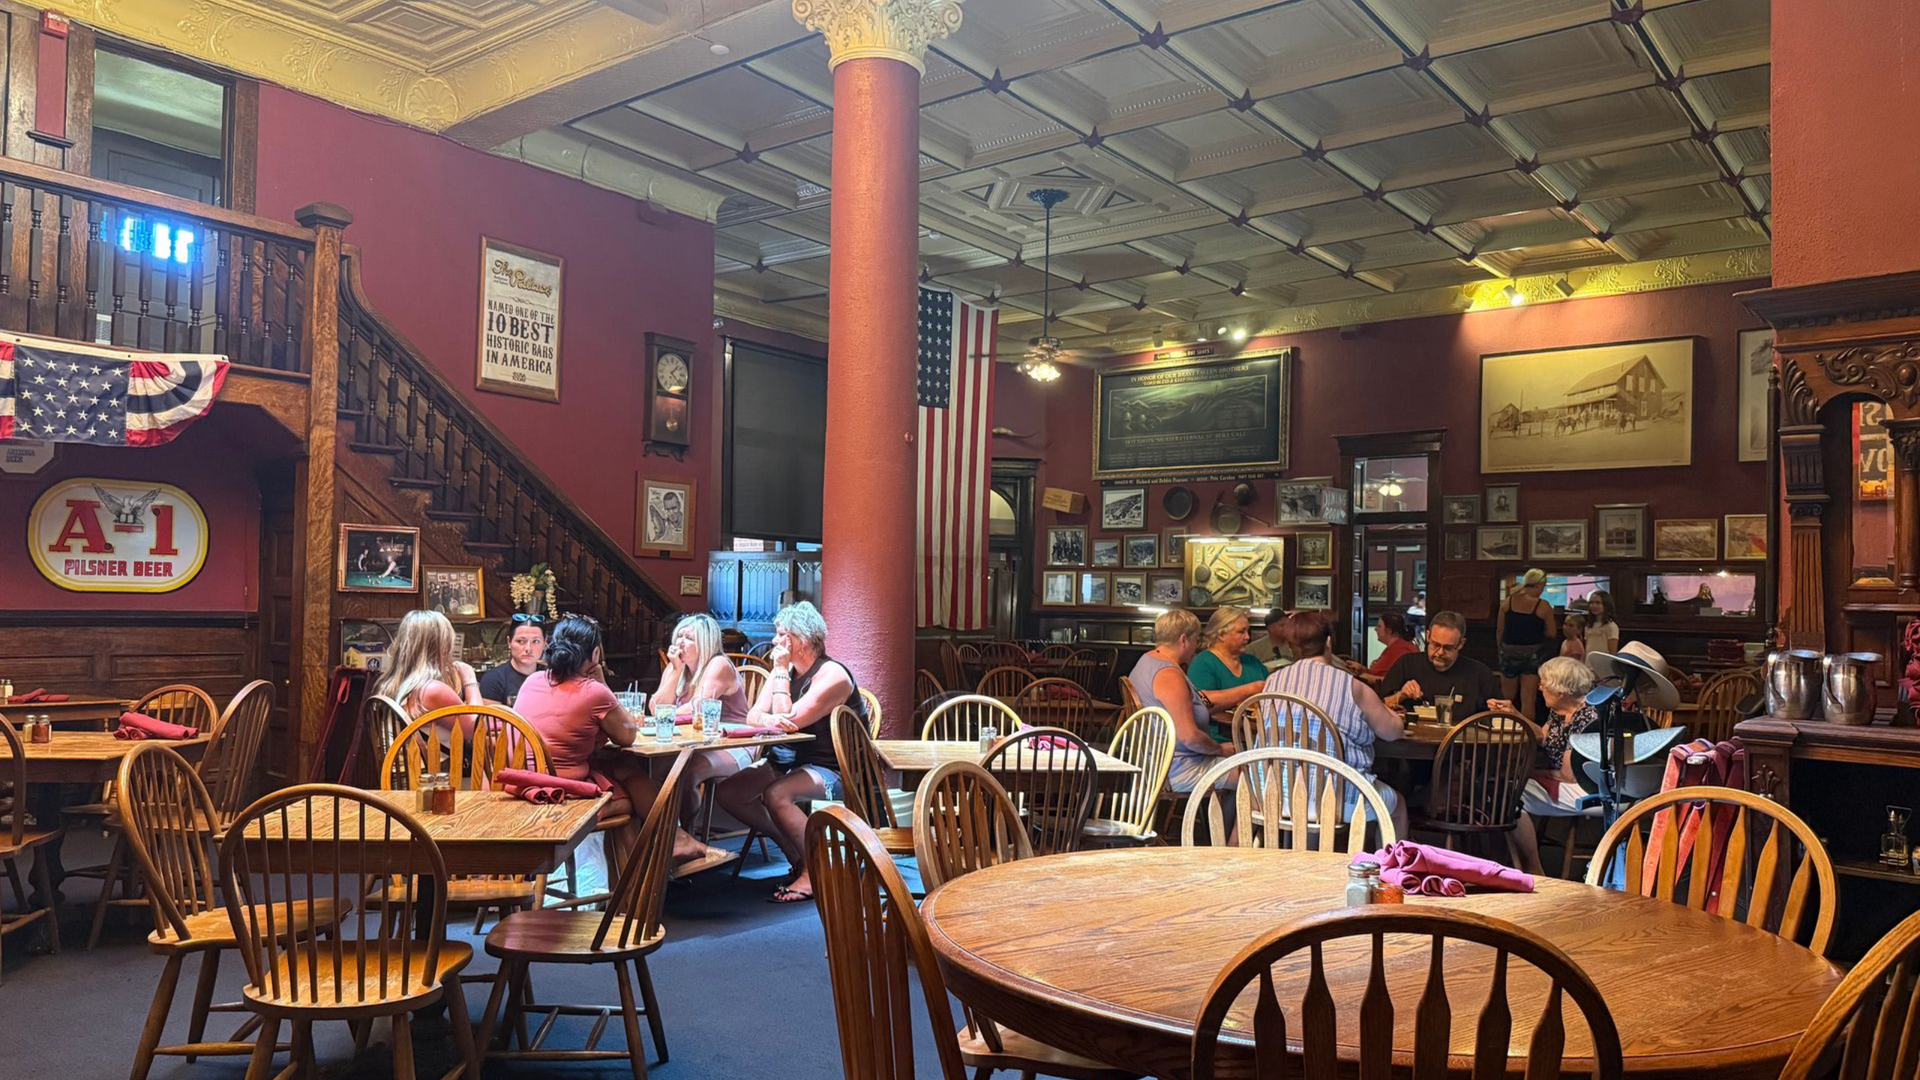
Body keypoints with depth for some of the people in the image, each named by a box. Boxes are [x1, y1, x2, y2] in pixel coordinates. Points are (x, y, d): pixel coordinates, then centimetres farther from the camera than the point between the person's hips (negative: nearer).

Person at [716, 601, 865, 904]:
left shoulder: (832, 675, -17)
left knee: (775, 795, -34)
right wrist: (767, 719, -26)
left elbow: (790, 720, -24)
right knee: (729, 792, -5)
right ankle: (796, 853, 6)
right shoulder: (786, 670, 9)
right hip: (787, 762, 9)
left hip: (831, 770, -9)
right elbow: (753, 715, 0)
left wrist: (781, 671, -18)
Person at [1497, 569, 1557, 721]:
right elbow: (1552, 633, -6)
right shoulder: (1543, 607, -10)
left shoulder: (1507, 602, -3)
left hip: (1508, 651, 3)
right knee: (1528, 701, 2)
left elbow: (1499, 630, 0)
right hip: (1531, 653, -3)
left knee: (1507, 698, 18)